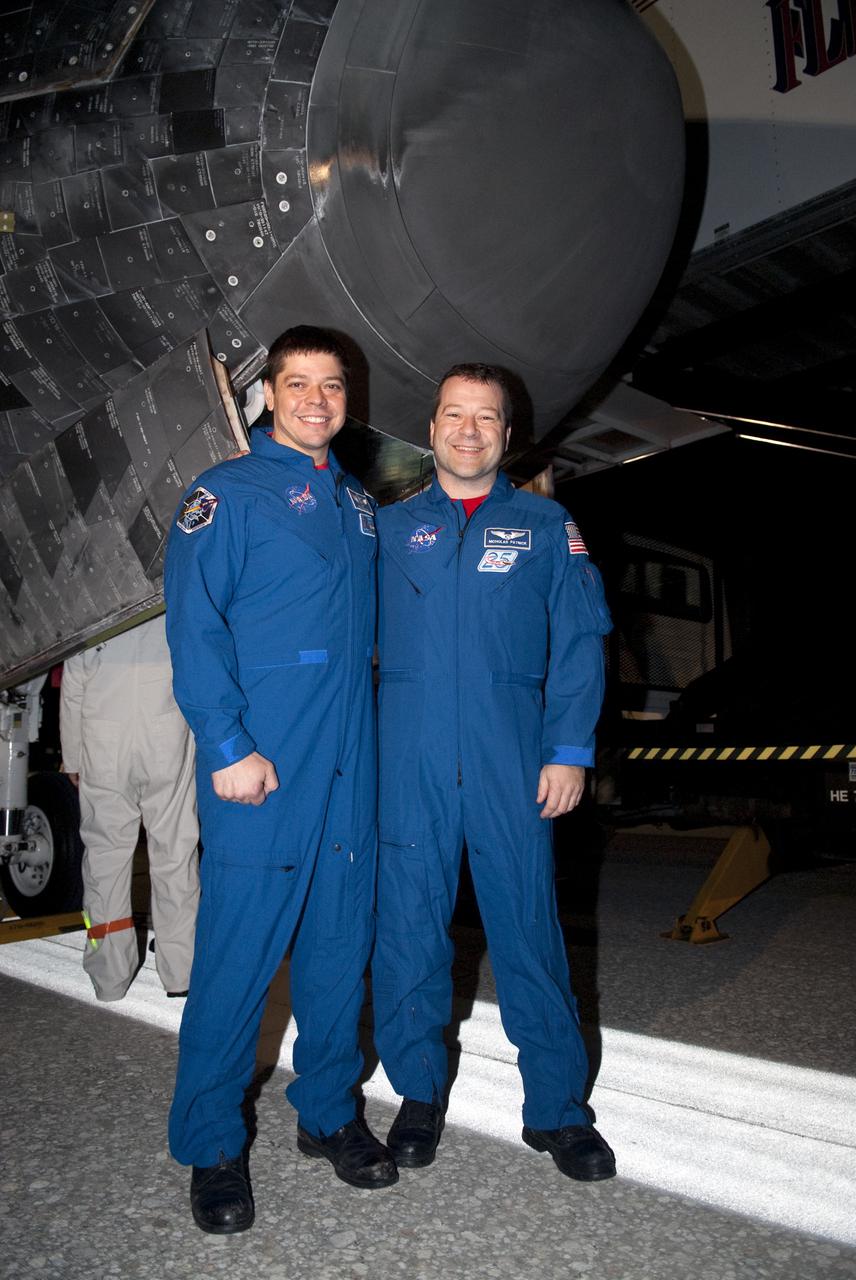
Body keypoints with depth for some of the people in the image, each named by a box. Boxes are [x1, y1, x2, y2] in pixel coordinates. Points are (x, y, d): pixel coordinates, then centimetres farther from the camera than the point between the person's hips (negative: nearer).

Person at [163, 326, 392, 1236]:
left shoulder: (358, 504, 17)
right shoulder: (226, 494, -1)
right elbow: (194, 626, -9)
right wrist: (228, 745, -16)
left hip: (349, 766, 6)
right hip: (259, 769, -5)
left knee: (339, 945, 13)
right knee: (239, 954, 1)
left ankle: (327, 1112, 31)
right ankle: (212, 1146, 20)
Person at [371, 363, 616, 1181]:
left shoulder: (546, 526, 10)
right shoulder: (390, 528, 13)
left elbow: (579, 643, 5)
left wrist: (569, 750, -4)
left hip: (511, 759, -1)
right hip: (407, 759, 2)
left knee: (527, 922, 2)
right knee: (408, 923, 7)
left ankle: (556, 1107, 20)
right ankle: (420, 1092, 26)